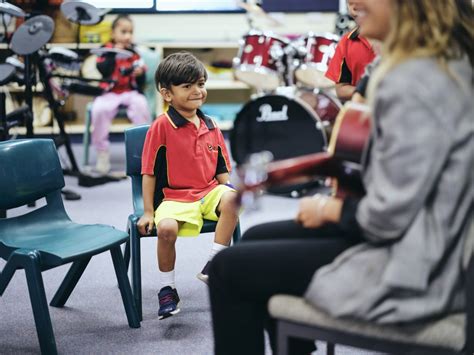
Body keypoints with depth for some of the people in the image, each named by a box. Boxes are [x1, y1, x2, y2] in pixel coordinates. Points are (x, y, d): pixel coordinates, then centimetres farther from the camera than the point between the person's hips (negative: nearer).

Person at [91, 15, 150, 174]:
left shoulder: (134, 53, 9)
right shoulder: (106, 50, 5)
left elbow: (140, 83, 8)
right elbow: (104, 71, -14)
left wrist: (140, 74, -14)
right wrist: (113, 53, -16)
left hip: (130, 92, 1)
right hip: (108, 92, -1)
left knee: (141, 104, -32)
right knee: (99, 109, -32)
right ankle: (102, 152, -16)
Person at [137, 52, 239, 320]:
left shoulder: (211, 127, 8)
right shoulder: (162, 127, -6)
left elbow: (222, 171, 14)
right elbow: (149, 172, -4)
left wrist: (228, 195, -4)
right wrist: (149, 212, -4)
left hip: (209, 193, 4)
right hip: (174, 198, -4)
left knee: (231, 197, -29)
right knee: (166, 228, -33)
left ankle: (213, 266, -17)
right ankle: (167, 289, -7)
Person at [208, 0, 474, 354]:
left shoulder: (413, 83, -25)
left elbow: (389, 215, -24)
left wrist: (330, 209, -6)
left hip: (409, 273, -10)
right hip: (427, 248, 10)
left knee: (230, 267, 3)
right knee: (257, 239, 21)